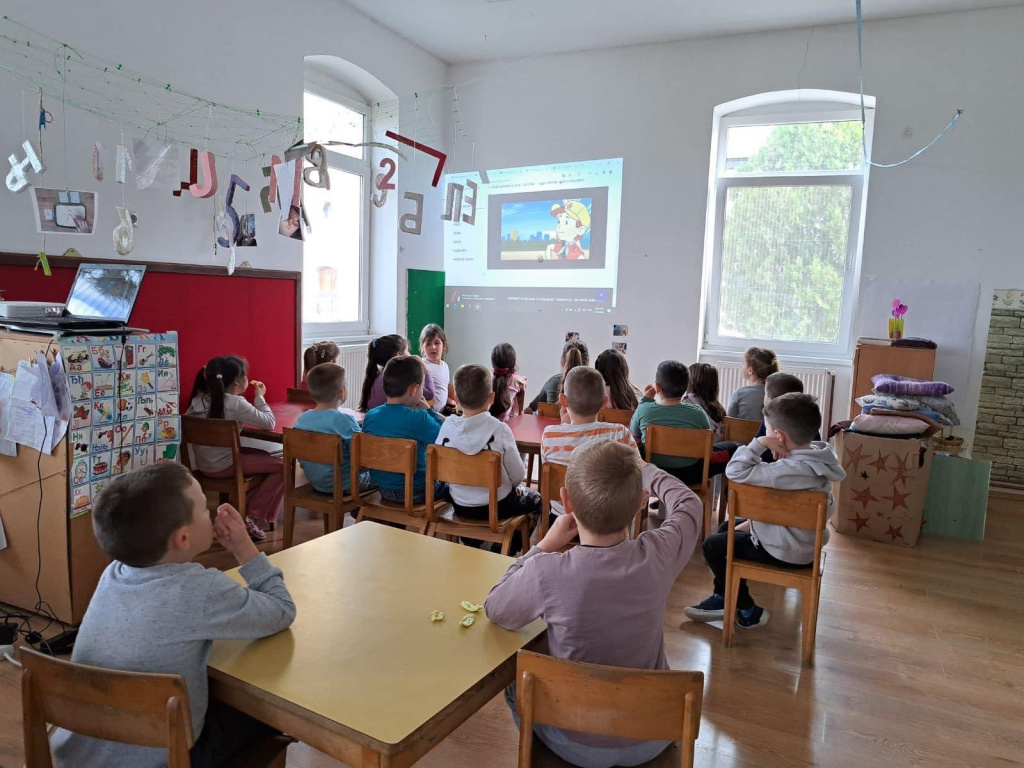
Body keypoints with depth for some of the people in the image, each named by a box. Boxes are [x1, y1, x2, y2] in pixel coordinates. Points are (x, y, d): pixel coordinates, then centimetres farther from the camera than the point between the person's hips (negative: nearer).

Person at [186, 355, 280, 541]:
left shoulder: (199, 399, 3)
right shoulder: (236, 403, -17)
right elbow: (269, 422, -15)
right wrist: (260, 398, 0)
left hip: (203, 464, 8)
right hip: (223, 465, -8)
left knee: (264, 456, 24)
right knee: (282, 466, -2)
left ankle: (243, 509, 25)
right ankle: (252, 517, 1)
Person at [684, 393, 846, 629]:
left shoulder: (790, 470, -33)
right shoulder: (814, 459, -2)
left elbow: (735, 471, -30)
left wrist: (759, 443, -24)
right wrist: (753, 522, 8)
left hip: (786, 552, -10)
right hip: (801, 539, 10)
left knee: (713, 546, 1)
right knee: (727, 528, 22)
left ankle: (748, 611, 15)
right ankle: (723, 598, 27)